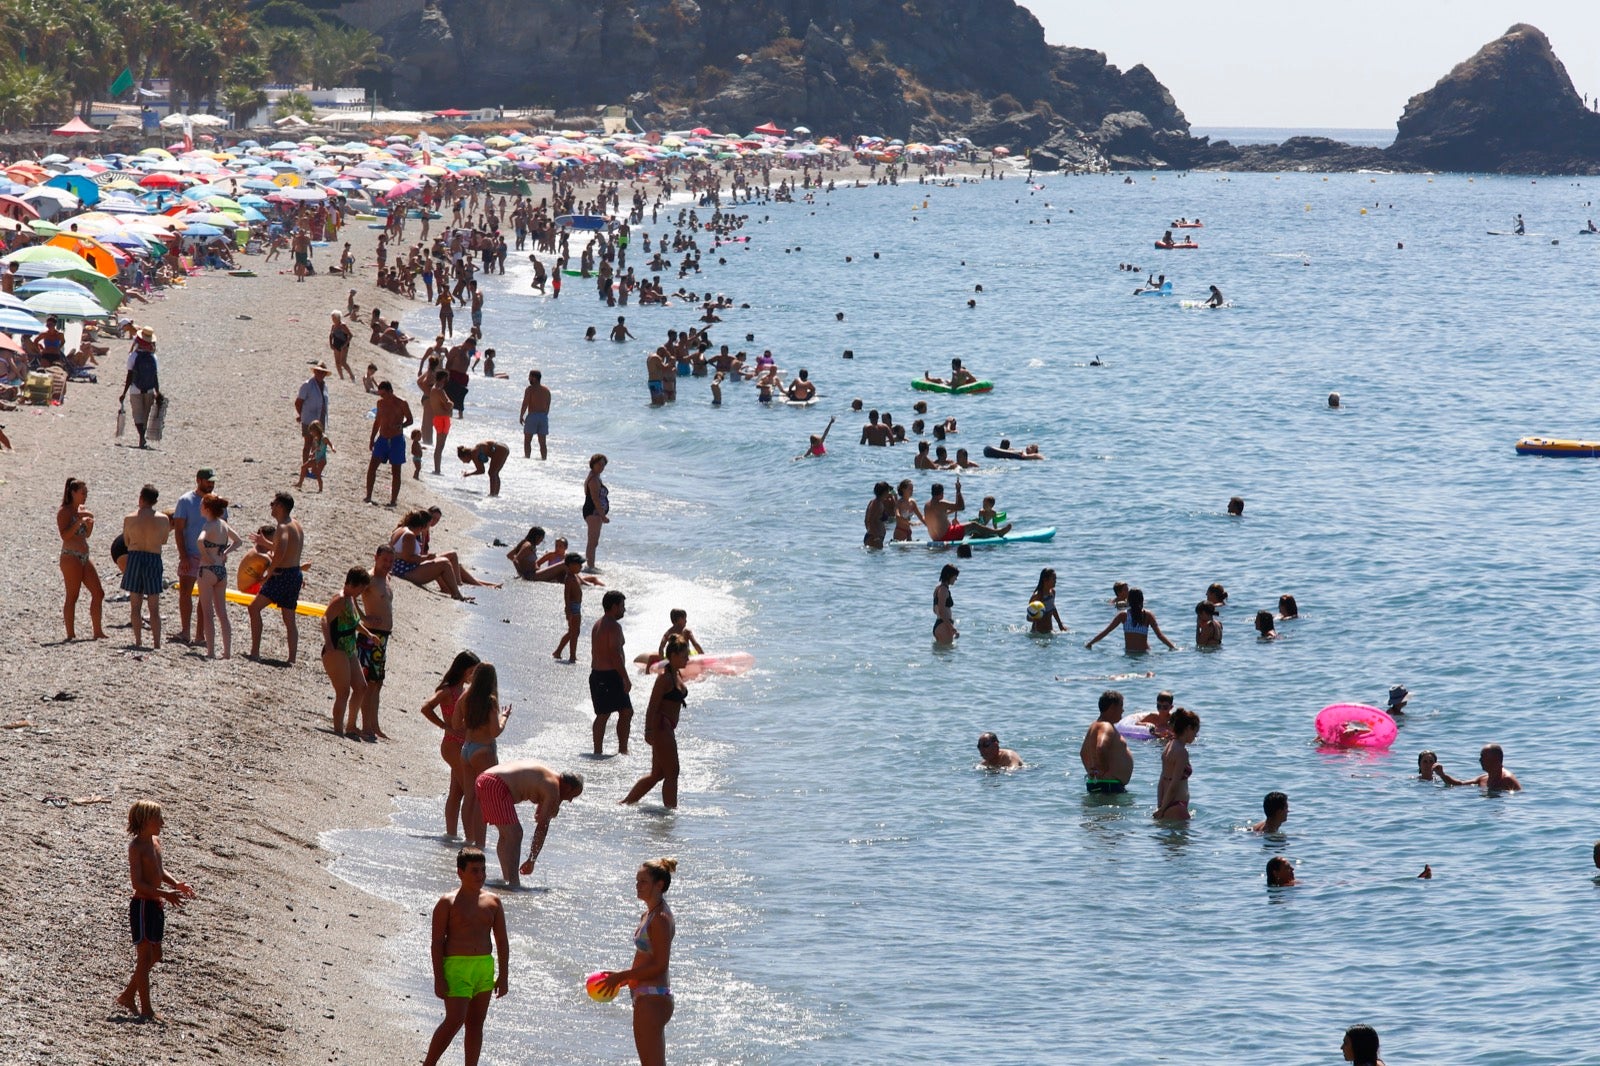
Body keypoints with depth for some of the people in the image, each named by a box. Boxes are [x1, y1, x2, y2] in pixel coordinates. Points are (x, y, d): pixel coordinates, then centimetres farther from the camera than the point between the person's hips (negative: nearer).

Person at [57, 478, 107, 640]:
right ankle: (70, 635, -1)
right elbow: (64, 535, -20)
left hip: (84, 557, 8)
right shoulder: (64, 511, -9)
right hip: (70, 557, -8)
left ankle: (98, 632, 12)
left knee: (98, 593, 6)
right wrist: (79, 520, -24)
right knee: (72, 597, -5)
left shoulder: (82, 509, 14)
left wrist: (90, 524, 2)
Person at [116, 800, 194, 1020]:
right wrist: (165, 893, -28)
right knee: (145, 956, -4)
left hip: (156, 905, 9)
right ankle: (146, 1009, 1)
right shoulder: (136, 846, -16)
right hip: (143, 905, -9)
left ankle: (128, 996, 27)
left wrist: (175, 884, 5)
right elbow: (137, 882, -22)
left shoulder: (155, 841, 10)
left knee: (155, 955, 15)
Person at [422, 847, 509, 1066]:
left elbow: (502, 941, 11)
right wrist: (439, 979, -13)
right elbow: (437, 942, -7)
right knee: (454, 1021, -14)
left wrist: (503, 976, 7)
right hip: (457, 967, -5)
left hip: (485, 968, 5)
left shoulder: (493, 902, 7)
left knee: (476, 1023, 9)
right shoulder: (448, 903, -6)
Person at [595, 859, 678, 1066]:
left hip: (651, 999, -11)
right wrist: (624, 978, 9)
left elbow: (660, 965, -21)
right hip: (646, 997, 11)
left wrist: (621, 976, -16)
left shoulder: (660, 919, -17)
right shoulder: (649, 915, 14)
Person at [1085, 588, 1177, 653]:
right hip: (1144, 652, 0)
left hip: (1128, 652, 0)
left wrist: (1089, 644, 8)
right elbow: (1160, 635, -5)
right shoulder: (1148, 615, -2)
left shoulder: (1123, 615, -1)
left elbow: (1105, 632, 1)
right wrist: (1174, 647, 2)